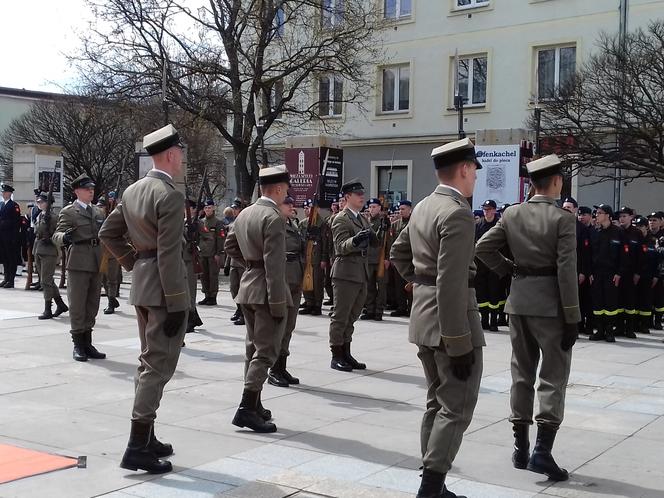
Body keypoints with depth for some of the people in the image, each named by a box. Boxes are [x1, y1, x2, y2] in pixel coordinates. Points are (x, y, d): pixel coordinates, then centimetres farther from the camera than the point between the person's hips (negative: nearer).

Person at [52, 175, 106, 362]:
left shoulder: (98, 212, 18)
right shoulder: (68, 212, -2)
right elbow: (56, 236, -11)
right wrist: (64, 238, -31)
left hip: (96, 263, 6)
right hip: (78, 262, -6)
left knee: (92, 306, 11)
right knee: (77, 306, -1)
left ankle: (87, 343, 20)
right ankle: (78, 345, 7)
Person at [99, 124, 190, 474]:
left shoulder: (133, 190, 9)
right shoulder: (170, 196, -18)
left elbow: (107, 234, 16)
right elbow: (169, 255, -21)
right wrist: (176, 305, -19)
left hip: (141, 284, 9)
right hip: (163, 287, -9)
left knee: (149, 360, 17)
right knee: (159, 364, -5)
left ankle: (146, 437, 25)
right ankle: (138, 446, -4)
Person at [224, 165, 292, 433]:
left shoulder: (244, 214, 9)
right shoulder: (274, 218, -18)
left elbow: (230, 245, 22)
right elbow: (274, 264, -22)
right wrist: (278, 302, -22)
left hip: (248, 286, 9)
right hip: (267, 292, -9)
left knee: (254, 348, 16)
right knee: (266, 351, -5)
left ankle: (253, 406, 24)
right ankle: (247, 409, -9)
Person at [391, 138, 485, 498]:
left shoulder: (423, 207, 10)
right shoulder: (457, 213, -19)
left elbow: (398, 253, 23)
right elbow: (452, 284, -24)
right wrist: (459, 344, -23)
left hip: (424, 316, 10)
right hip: (450, 321, -10)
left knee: (437, 403, 16)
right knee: (457, 408, -2)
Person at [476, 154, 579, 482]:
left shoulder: (511, 214, 3)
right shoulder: (563, 219, -11)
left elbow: (483, 248, 2)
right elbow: (566, 271, -14)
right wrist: (572, 318, -11)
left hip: (519, 300, 5)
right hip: (550, 304, -5)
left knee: (522, 374, 14)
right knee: (554, 376, 2)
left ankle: (520, 448, 20)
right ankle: (542, 451, -6)